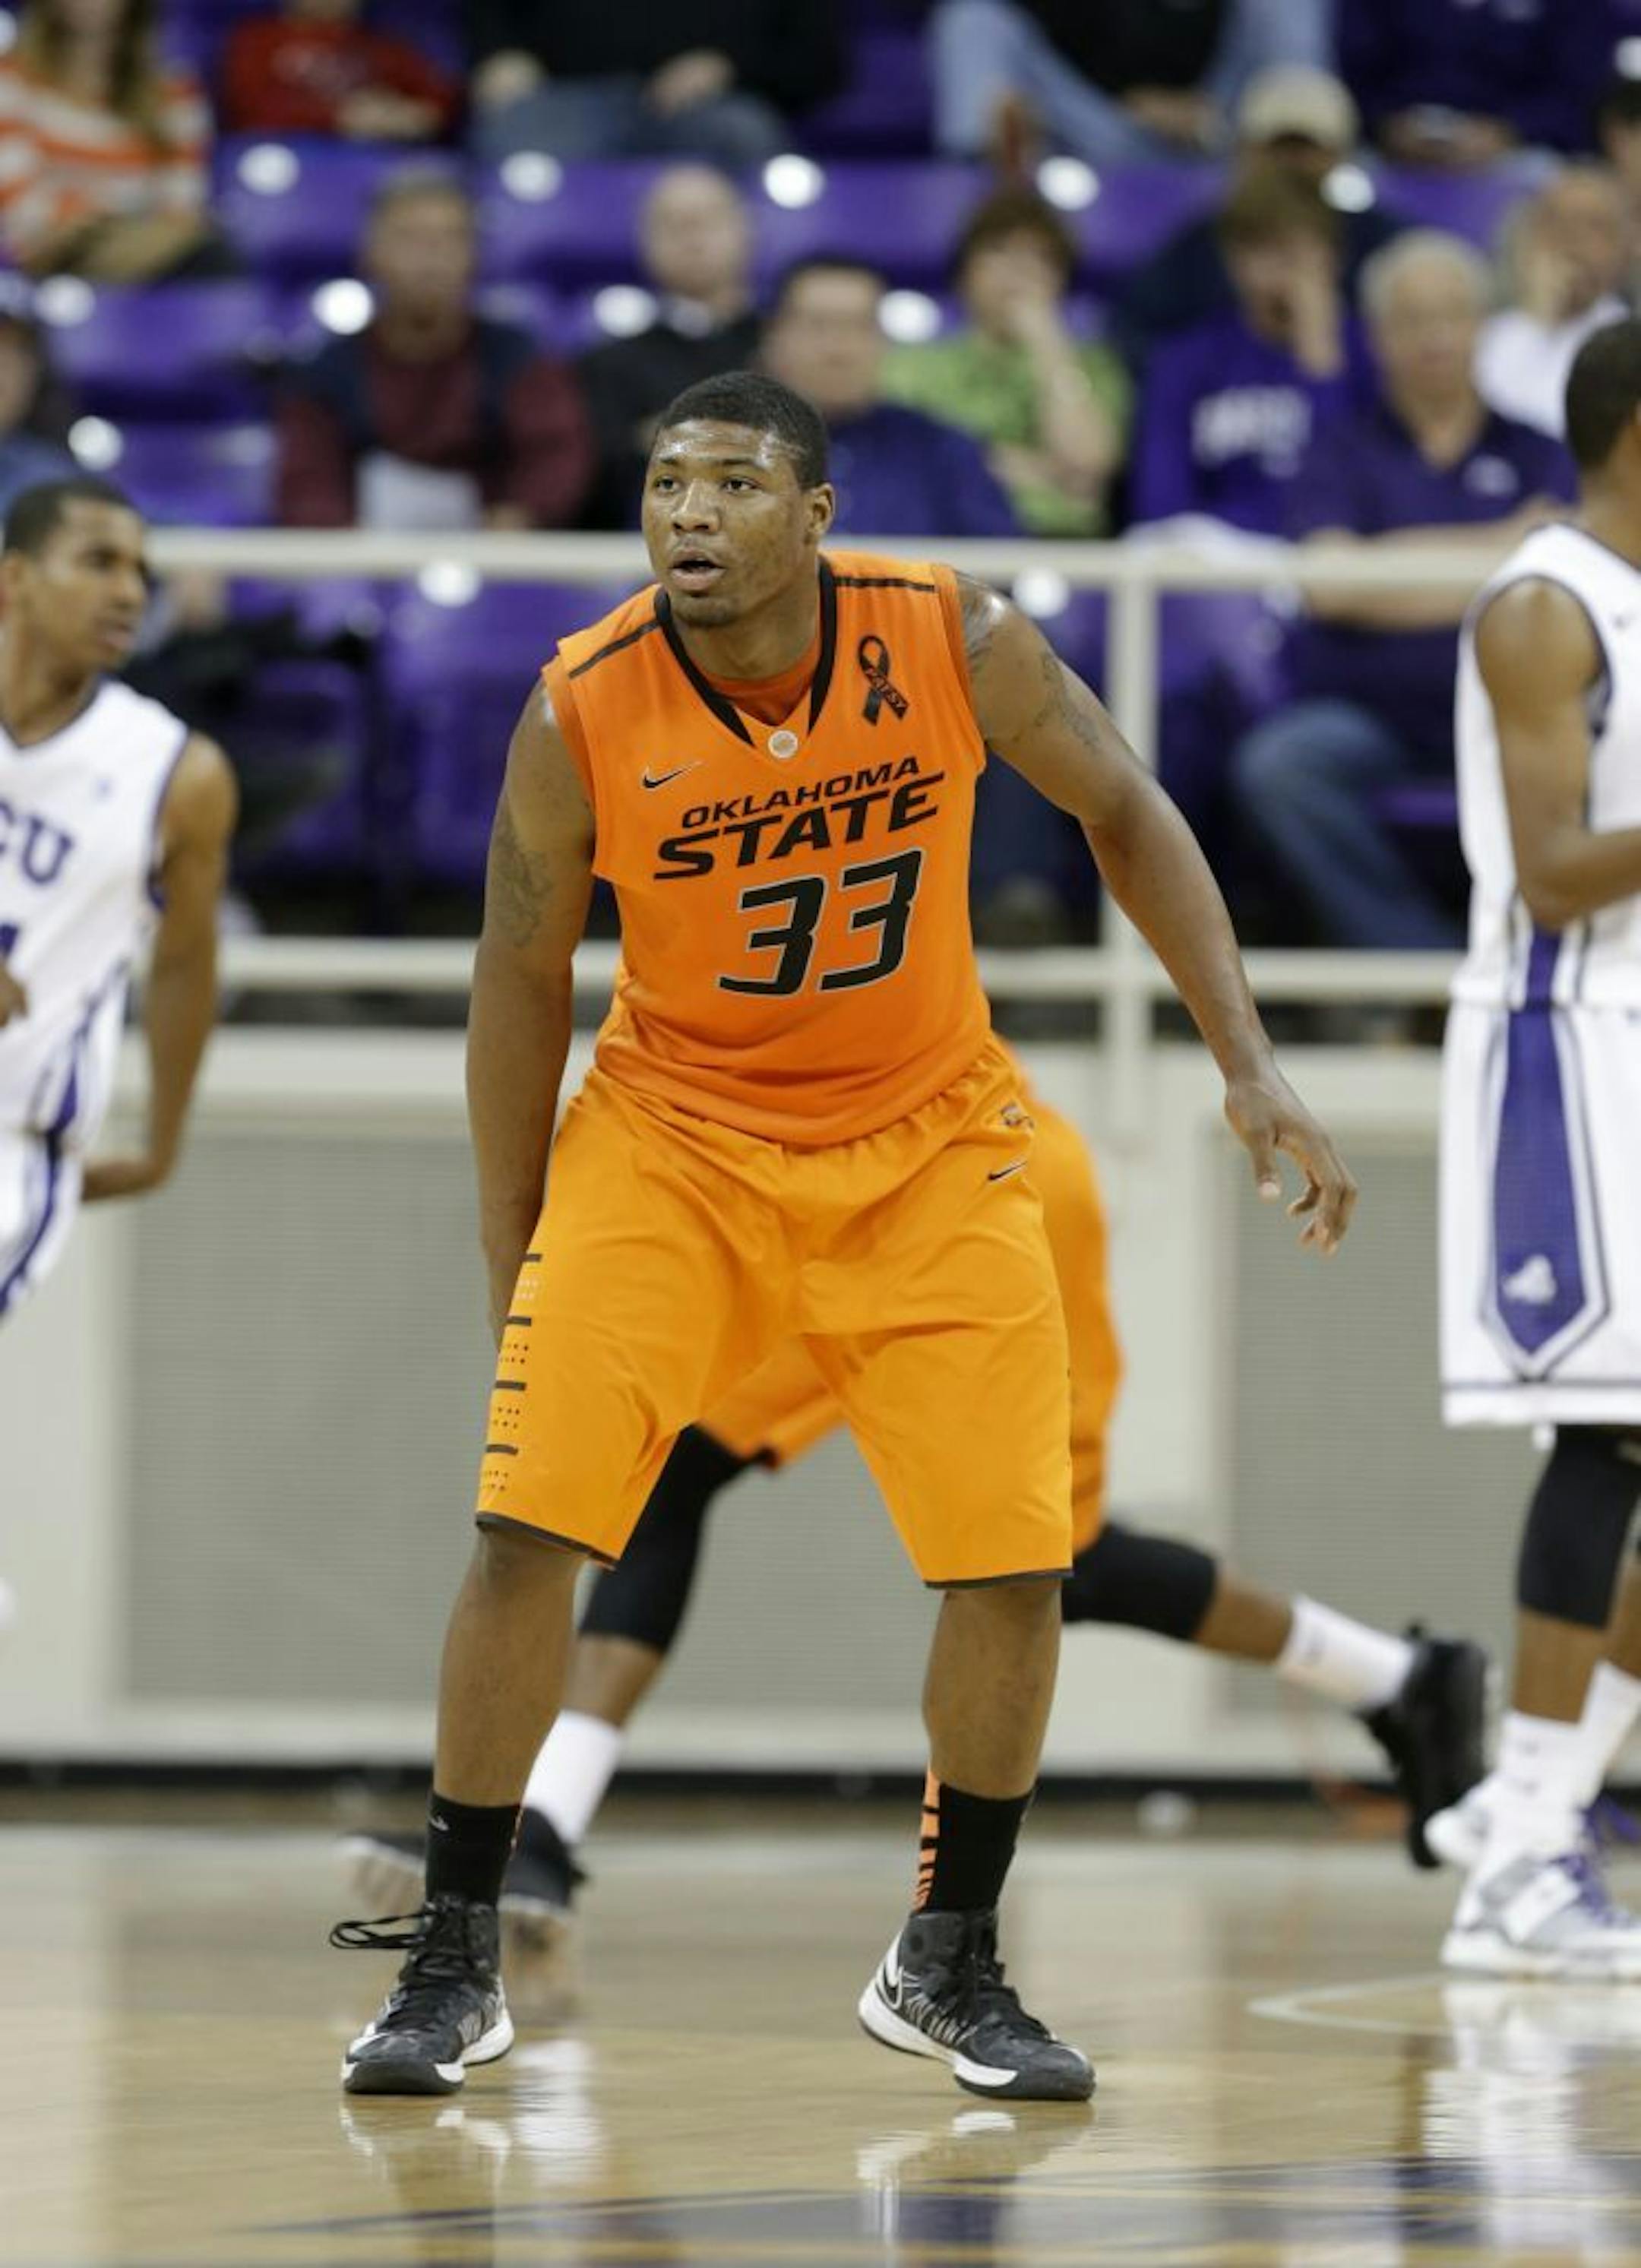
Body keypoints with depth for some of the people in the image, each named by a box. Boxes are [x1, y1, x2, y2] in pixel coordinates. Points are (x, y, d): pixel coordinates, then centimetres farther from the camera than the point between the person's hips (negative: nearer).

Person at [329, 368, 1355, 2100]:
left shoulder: (954, 643, -18)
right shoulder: (582, 716, -19)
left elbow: (1122, 811, -2)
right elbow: (523, 971, -5)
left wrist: (1246, 1064, -8)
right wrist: (510, 1262, 0)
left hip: (924, 1143, 1)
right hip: (672, 1131, -1)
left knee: (1016, 1561, -4)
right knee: (526, 1523, -14)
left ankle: (947, 1966, 16)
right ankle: (454, 1963, 0)